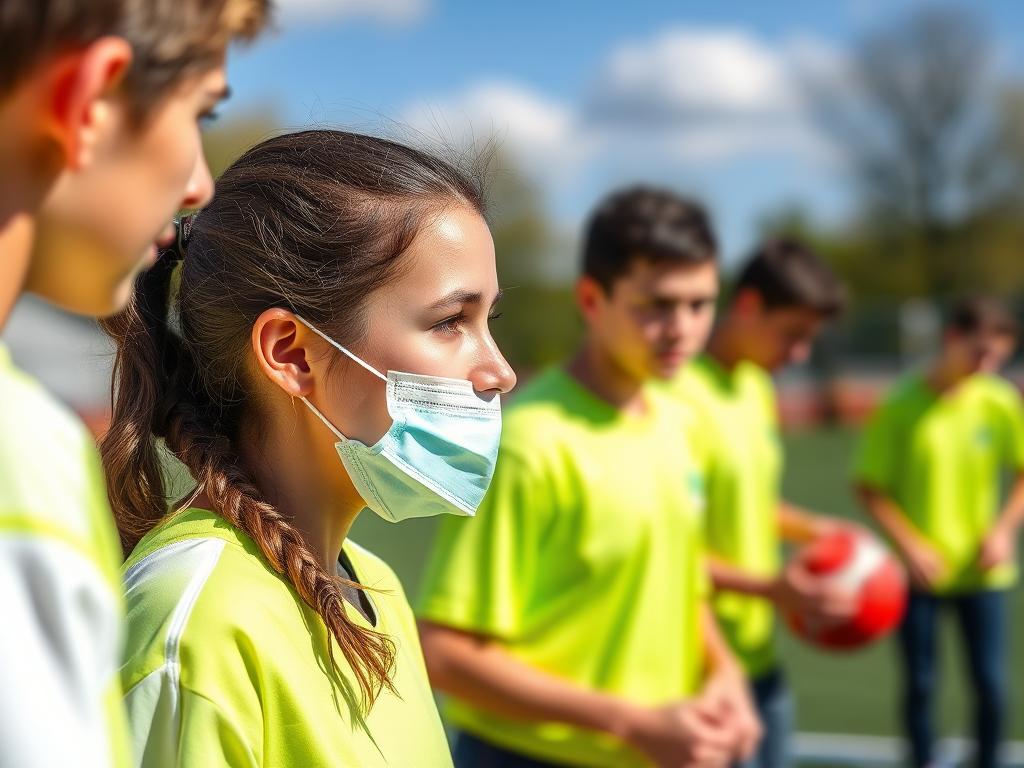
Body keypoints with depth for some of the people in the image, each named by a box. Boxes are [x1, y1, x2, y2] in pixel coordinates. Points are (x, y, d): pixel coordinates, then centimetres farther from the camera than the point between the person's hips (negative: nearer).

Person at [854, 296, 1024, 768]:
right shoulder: (901, 406, -10)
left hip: (981, 572, 2)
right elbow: (869, 486, -5)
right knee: (920, 683, 7)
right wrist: (909, 545, -14)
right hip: (919, 574, -1)